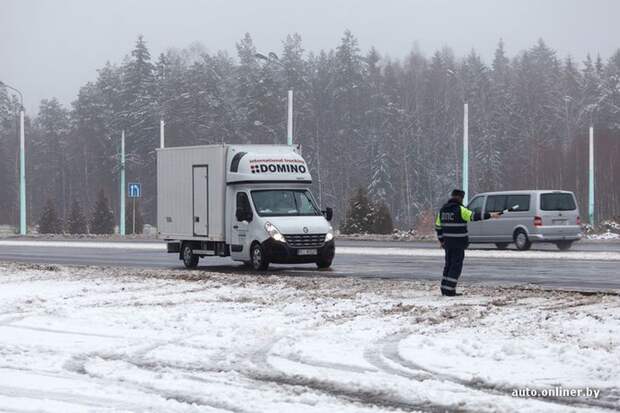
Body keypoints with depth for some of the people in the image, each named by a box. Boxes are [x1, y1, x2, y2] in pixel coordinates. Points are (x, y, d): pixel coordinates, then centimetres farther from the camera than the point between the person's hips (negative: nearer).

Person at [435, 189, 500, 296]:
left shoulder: (443, 210, 9)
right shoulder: (460, 210, -13)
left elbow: (438, 226, 13)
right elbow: (474, 216, -20)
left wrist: (441, 240, 21)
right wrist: (490, 215, -16)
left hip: (448, 242, 7)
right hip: (458, 242, -7)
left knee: (449, 264, 16)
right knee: (456, 265, -2)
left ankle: (444, 289, 14)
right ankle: (449, 290, -6)